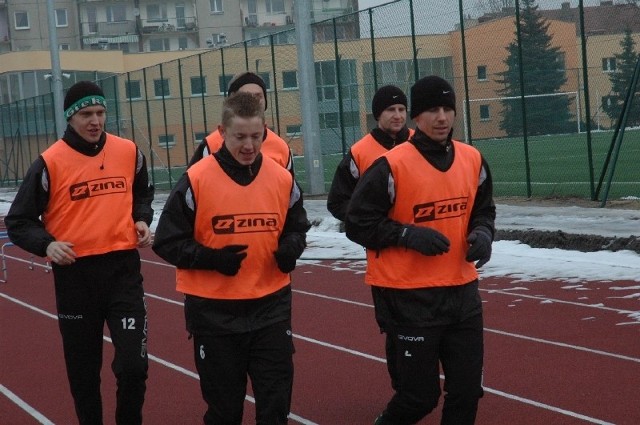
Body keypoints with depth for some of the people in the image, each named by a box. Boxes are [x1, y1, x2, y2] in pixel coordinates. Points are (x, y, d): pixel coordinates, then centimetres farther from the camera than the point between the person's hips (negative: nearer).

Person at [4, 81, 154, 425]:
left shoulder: (129, 152, 3)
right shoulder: (50, 163, -8)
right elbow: (18, 222, -1)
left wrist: (142, 220, 4)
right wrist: (46, 244, -18)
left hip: (122, 269, 1)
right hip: (74, 274, -1)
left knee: (133, 364, -7)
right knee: (83, 369, 10)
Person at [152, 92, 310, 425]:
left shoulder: (282, 179, 0)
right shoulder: (197, 180, -10)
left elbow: (296, 229, 15)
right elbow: (168, 242, -6)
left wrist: (290, 249, -8)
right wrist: (212, 259, -20)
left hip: (270, 307, 3)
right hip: (214, 311, -2)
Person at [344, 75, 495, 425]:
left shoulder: (473, 160, 4)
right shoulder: (392, 166, -13)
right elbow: (358, 223, -10)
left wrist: (482, 232, -3)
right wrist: (408, 234, -20)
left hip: (461, 291, 6)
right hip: (411, 297, -5)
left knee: (467, 390, 10)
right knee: (419, 396, 0)